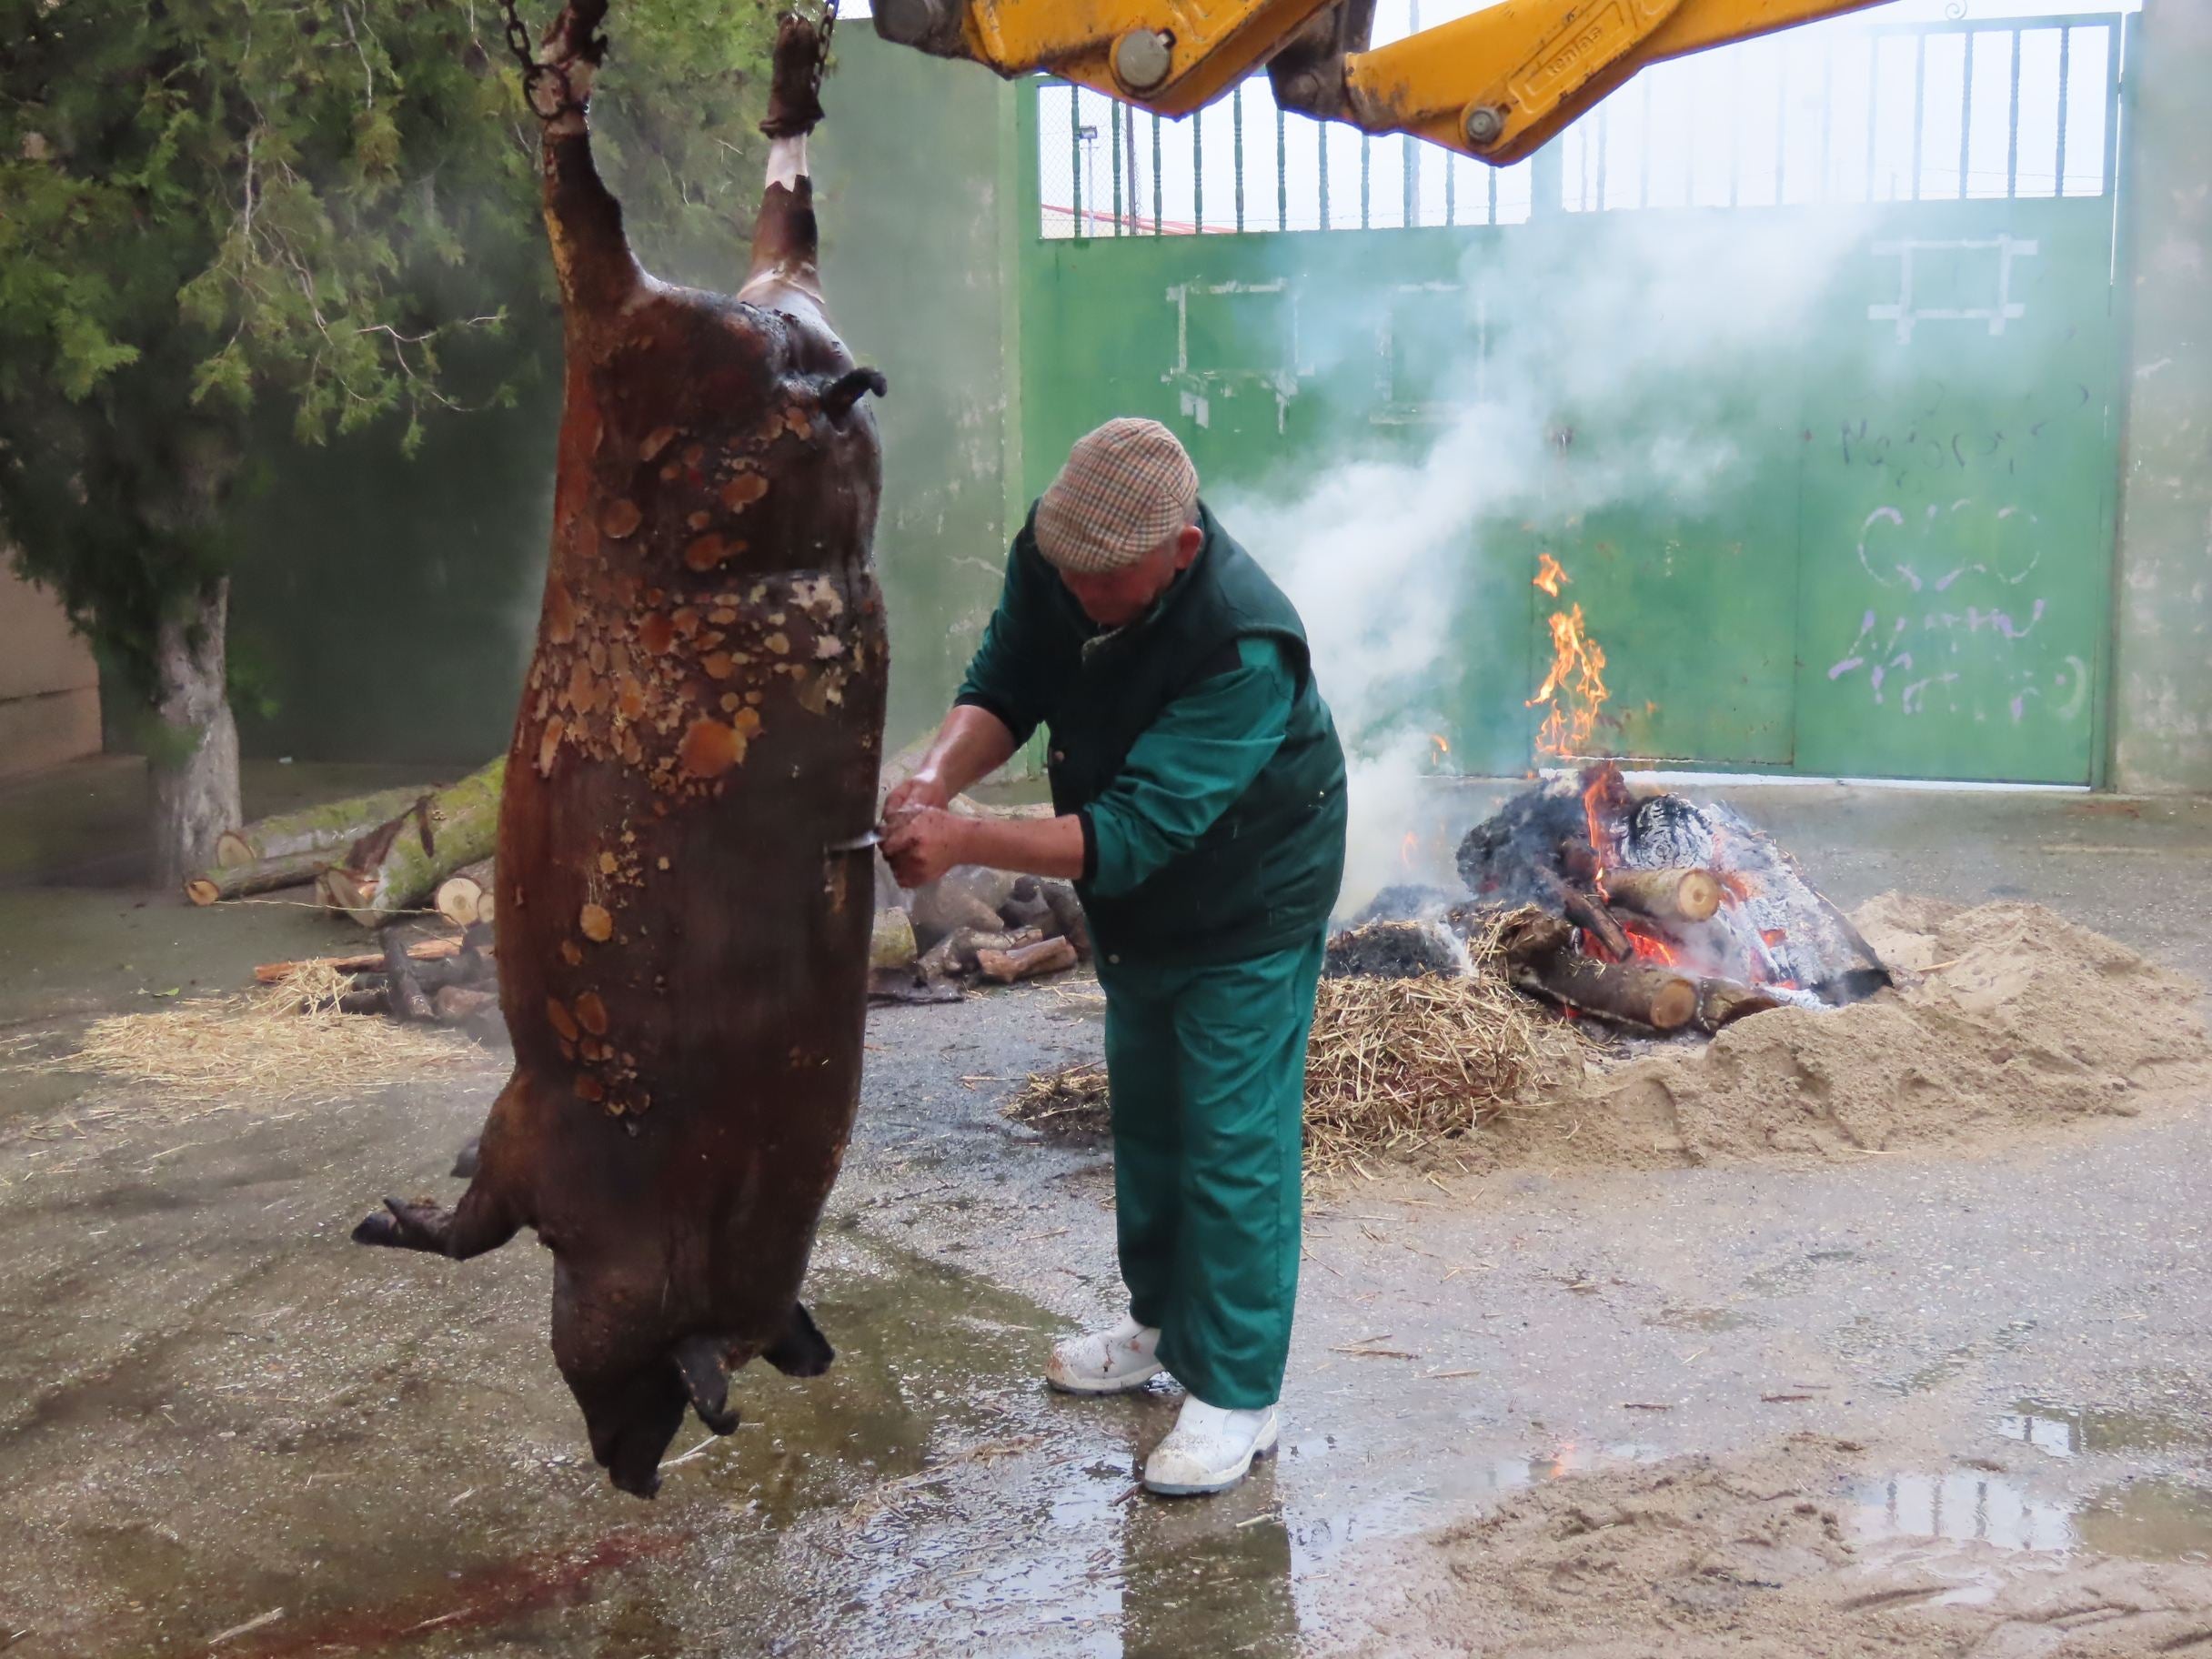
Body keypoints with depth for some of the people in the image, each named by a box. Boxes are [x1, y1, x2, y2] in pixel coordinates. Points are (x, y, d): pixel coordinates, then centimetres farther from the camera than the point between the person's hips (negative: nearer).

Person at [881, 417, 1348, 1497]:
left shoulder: (1244, 649, -38)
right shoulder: (1050, 555, -18)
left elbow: (1133, 831, -42)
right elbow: (1004, 687, -11)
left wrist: (961, 841, -50)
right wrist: (936, 775, -33)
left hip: (1248, 911, -7)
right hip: (1136, 905, 8)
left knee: (1233, 1145, -3)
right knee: (1144, 1120, 20)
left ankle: (1238, 1396, 12)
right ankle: (1164, 1326, 40)